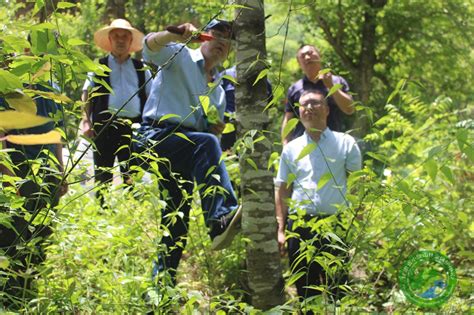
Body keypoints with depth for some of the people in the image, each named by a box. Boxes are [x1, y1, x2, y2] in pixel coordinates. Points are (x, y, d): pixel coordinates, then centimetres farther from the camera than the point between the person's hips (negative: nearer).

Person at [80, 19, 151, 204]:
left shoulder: (141, 69, 17)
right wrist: (86, 120, -7)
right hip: (105, 125, -1)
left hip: (134, 127, 1)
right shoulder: (99, 66, 13)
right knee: (103, 176, -2)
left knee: (132, 178, -1)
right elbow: (87, 94, 7)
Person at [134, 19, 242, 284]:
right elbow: (150, 46, -12)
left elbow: (211, 133, 31)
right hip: (156, 136, -8)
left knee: (177, 222, 3)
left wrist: (217, 129, 6)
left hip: (181, 161, 8)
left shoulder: (218, 93, 28)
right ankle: (222, 219, -52)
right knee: (206, 143, -35)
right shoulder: (180, 56, 9)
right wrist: (177, 34, -33)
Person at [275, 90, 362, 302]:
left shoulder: (345, 143, 6)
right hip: (299, 226, 2)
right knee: (305, 291, 7)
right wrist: (280, 230, 7)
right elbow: (283, 191, 14)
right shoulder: (291, 149, 12)